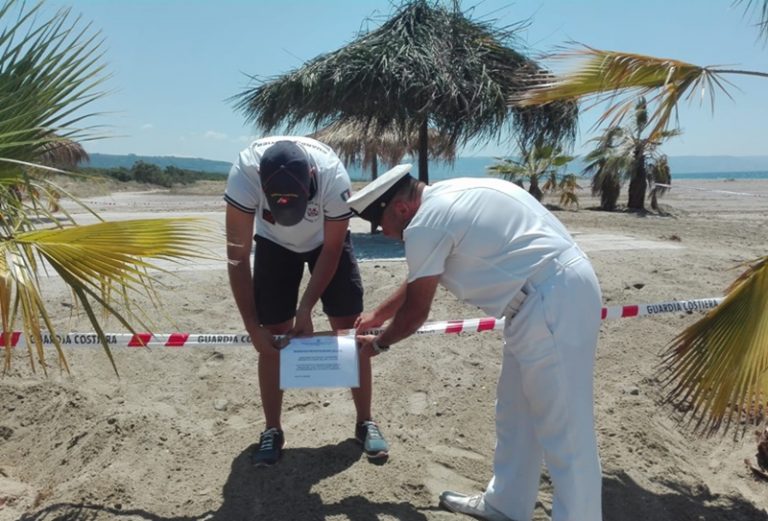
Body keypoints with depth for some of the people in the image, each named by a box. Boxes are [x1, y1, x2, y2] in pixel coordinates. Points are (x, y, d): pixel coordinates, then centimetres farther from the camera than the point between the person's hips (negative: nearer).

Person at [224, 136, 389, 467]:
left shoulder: (333, 177, -39)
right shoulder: (244, 173, -38)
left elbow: (331, 250, -22)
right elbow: (237, 255, -30)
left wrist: (305, 309, -23)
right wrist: (253, 326, -30)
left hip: (326, 240, 0)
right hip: (274, 243, 1)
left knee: (351, 329, -5)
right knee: (272, 333, -5)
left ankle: (365, 422, 11)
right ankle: (272, 430, 11)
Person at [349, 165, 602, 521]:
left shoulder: (425, 224, -14)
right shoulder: (445, 200, 16)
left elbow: (415, 312, -3)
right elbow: (419, 281, 28)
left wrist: (378, 344, 15)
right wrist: (378, 314, 37)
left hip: (553, 302, -11)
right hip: (555, 292, 11)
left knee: (563, 429, -2)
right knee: (515, 410, 20)